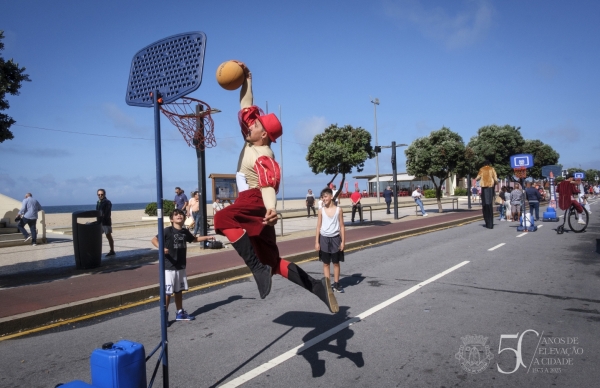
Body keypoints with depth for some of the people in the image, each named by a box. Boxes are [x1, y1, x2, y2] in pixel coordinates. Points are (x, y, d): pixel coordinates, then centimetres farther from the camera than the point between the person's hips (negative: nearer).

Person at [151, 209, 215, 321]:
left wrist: (207, 237, 24)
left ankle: (180, 313, 30)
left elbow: (194, 239, 27)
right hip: (169, 267, -7)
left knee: (179, 290, 17)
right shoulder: (168, 230, -12)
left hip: (181, 266, 7)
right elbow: (154, 239, -18)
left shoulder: (185, 232, 8)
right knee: (168, 292, -4)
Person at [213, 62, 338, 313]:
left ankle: (258, 268, -34)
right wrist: (246, 82, 21)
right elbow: (246, 109, 21)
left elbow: (268, 186, -27)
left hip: (255, 203, -9)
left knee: (224, 218, -35)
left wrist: (271, 208, -45)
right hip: (250, 204, 9)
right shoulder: (250, 143, 12)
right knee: (273, 262, 6)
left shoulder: (263, 157, -12)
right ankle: (318, 287, 7)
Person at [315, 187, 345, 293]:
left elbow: (342, 226, 0)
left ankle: (336, 284, 18)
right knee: (326, 263, 8)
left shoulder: (338, 210, -3)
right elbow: (318, 227, 2)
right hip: (324, 238, 1)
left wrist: (343, 241, -4)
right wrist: (316, 242, -2)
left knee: (336, 263, 8)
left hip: (335, 238, -1)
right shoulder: (321, 211, 0)